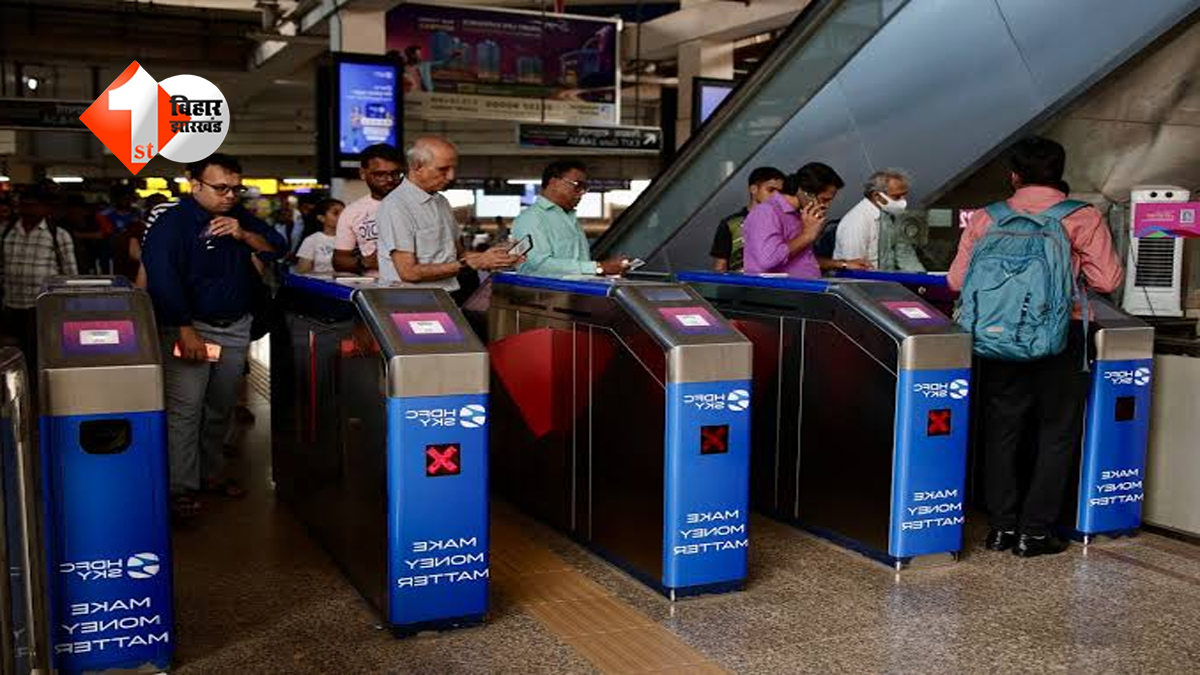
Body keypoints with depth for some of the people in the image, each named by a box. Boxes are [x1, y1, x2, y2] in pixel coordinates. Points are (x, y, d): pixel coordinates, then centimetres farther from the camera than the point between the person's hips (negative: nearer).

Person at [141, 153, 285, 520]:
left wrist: (245, 235, -13)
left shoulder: (239, 218, 7)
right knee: (184, 407, -10)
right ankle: (181, 487, -6)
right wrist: (186, 331, -24)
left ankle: (210, 472, 27)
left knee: (221, 407, 13)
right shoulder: (171, 223, -12)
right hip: (187, 327, -6)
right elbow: (163, 281, -20)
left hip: (235, 327, 6)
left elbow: (276, 248, 6)